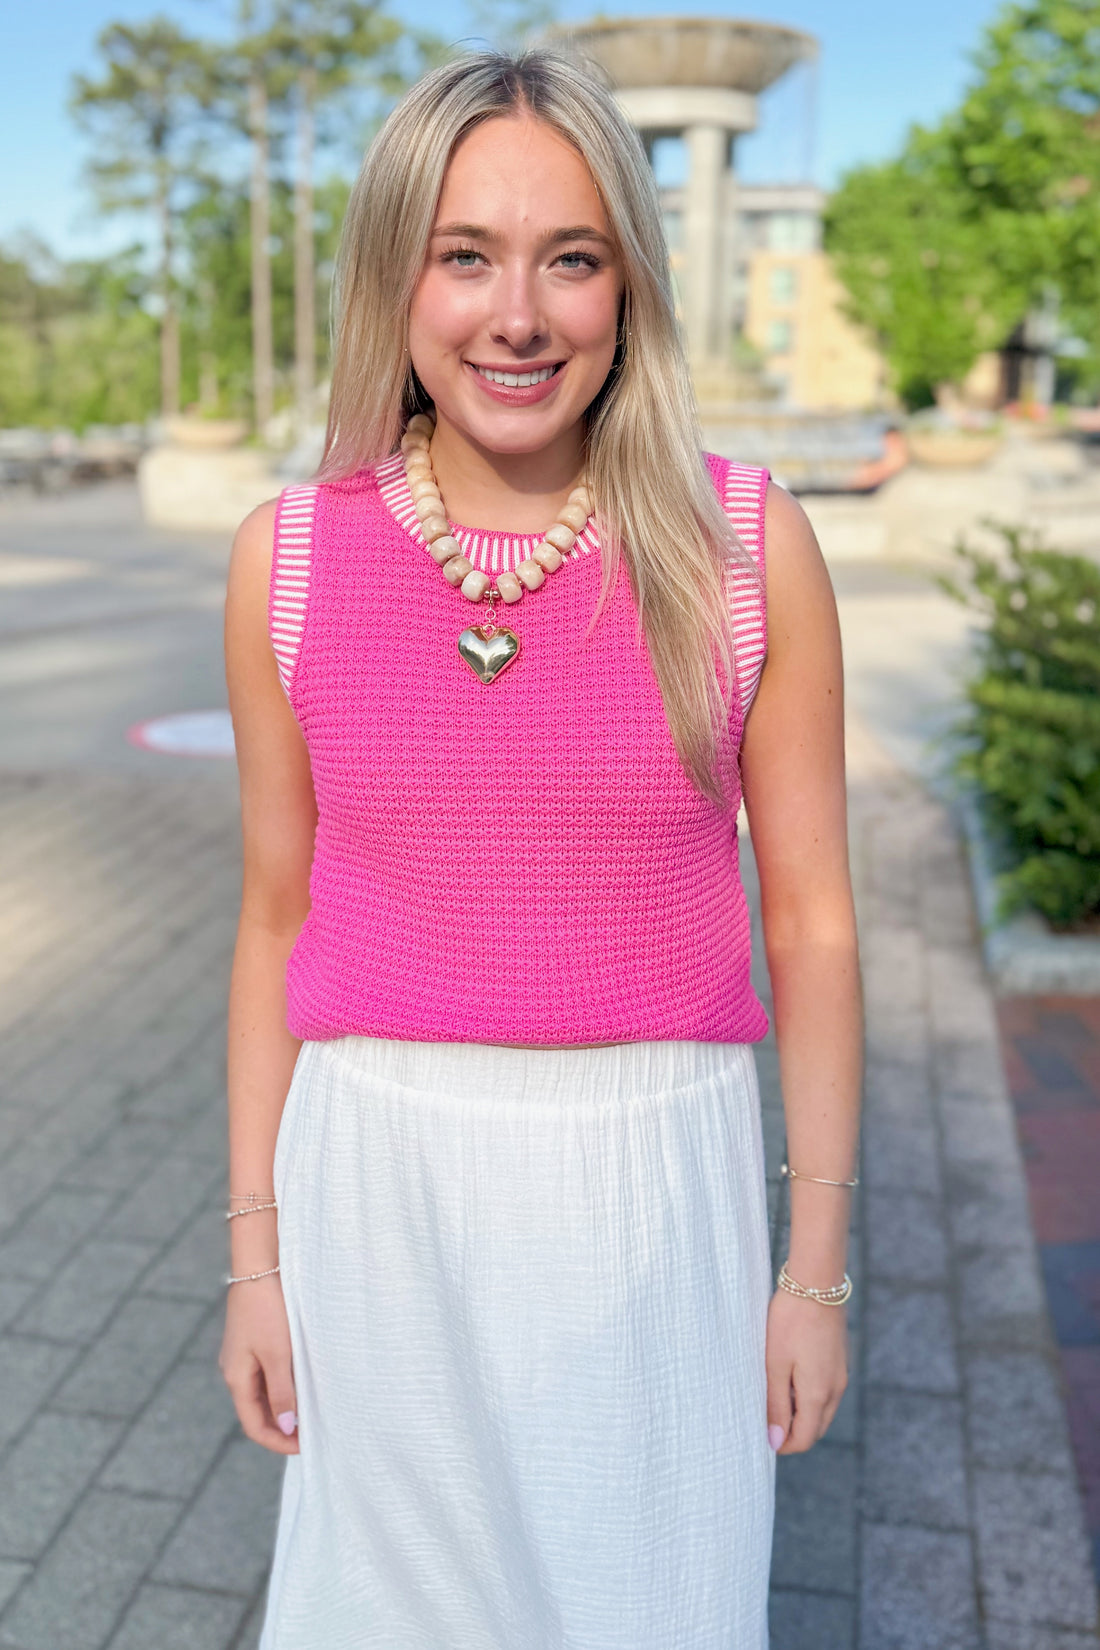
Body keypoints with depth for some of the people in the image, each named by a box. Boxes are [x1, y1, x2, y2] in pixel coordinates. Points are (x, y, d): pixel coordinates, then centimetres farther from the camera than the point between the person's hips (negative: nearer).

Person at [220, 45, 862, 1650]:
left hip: (652, 1173, -1)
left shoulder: (747, 547, -8)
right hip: (384, 1174, 1)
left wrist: (817, 1265, -1)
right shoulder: (291, 558, -4)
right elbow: (278, 918, 3)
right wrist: (256, 1250, 5)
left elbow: (810, 917, -3)